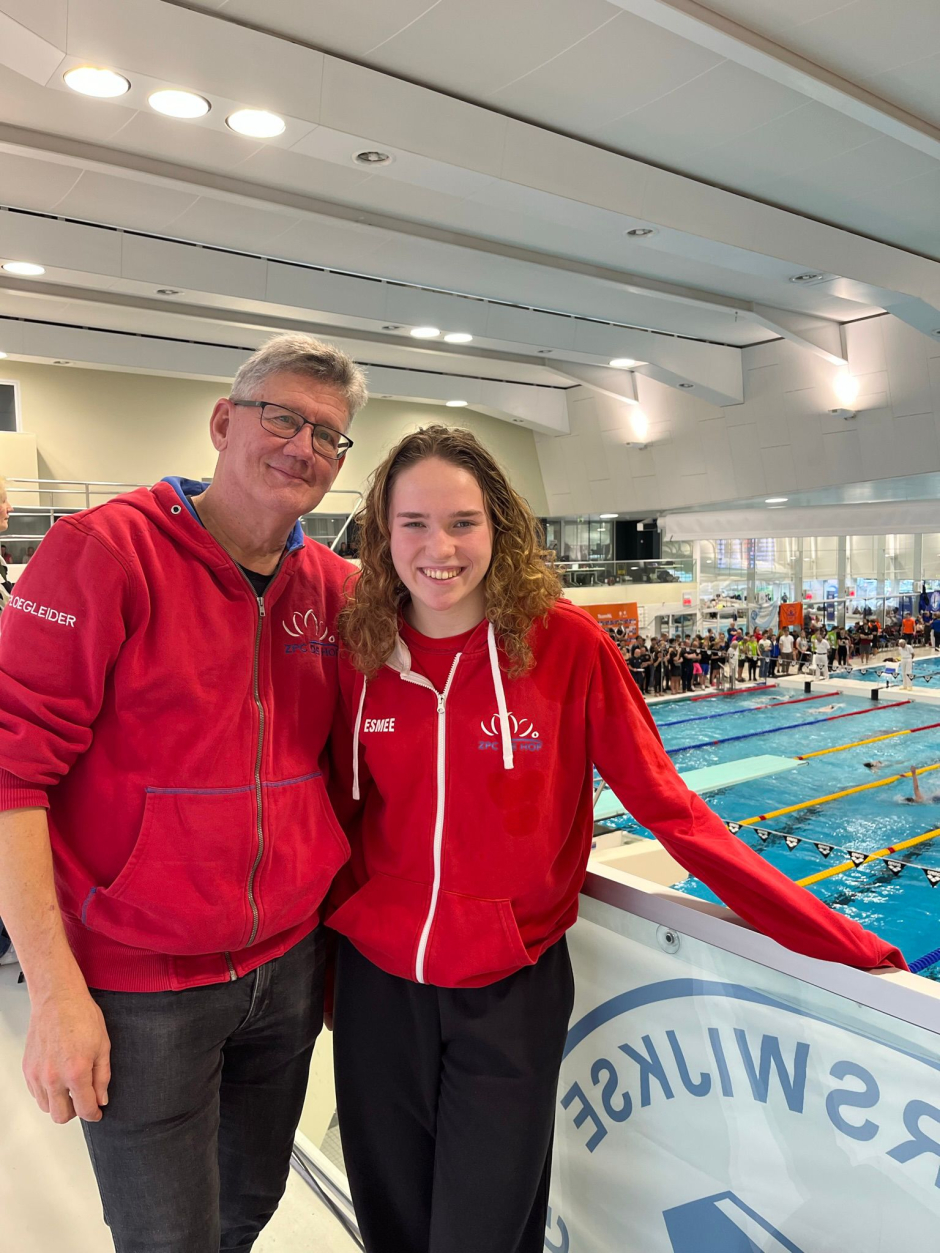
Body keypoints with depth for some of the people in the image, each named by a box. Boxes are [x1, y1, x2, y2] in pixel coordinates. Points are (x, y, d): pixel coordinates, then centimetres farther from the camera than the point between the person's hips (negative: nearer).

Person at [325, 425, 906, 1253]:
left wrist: (839, 938, -11)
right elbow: (344, 813, 5)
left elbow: (667, 806, -11)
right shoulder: (360, 651, -6)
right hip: (376, 982, 3)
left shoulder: (565, 642, -15)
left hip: (511, 993, -2)